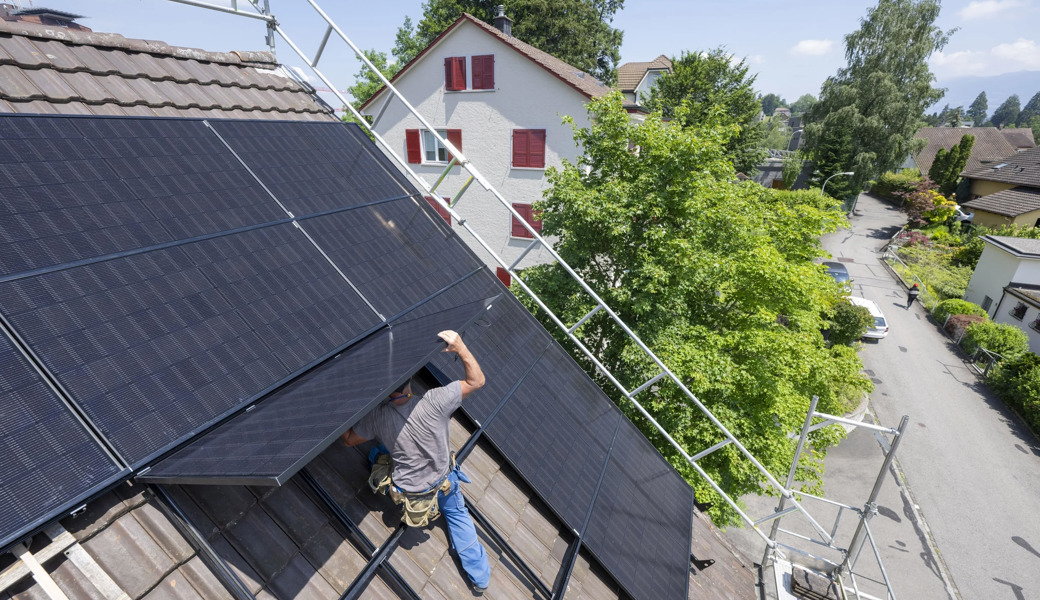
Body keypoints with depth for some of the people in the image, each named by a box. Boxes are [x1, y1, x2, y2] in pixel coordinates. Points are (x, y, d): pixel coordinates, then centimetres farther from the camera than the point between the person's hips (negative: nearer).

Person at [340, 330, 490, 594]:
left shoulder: (377, 417, -26)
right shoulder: (434, 402, -32)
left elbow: (348, 439, -6)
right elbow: (477, 381, -24)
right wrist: (460, 346, -27)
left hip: (407, 493, 1)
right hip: (444, 484, 0)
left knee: (377, 452, 24)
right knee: (457, 514, 29)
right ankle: (479, 577, 31)